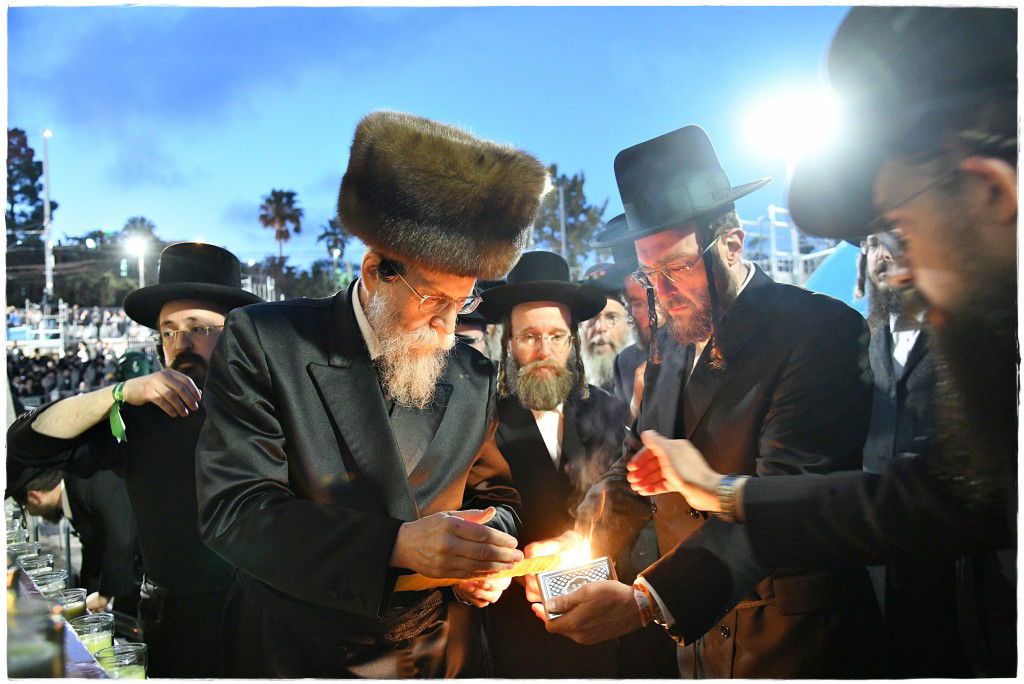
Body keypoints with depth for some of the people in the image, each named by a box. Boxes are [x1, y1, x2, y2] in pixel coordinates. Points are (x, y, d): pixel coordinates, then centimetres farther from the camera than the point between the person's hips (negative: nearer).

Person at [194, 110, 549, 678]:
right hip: (298, 656, -3)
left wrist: (489, 552, -14)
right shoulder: (262, 343, -15)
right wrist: (396, 544, -32)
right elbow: (232, 511, -22)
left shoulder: (474, 378, -3)